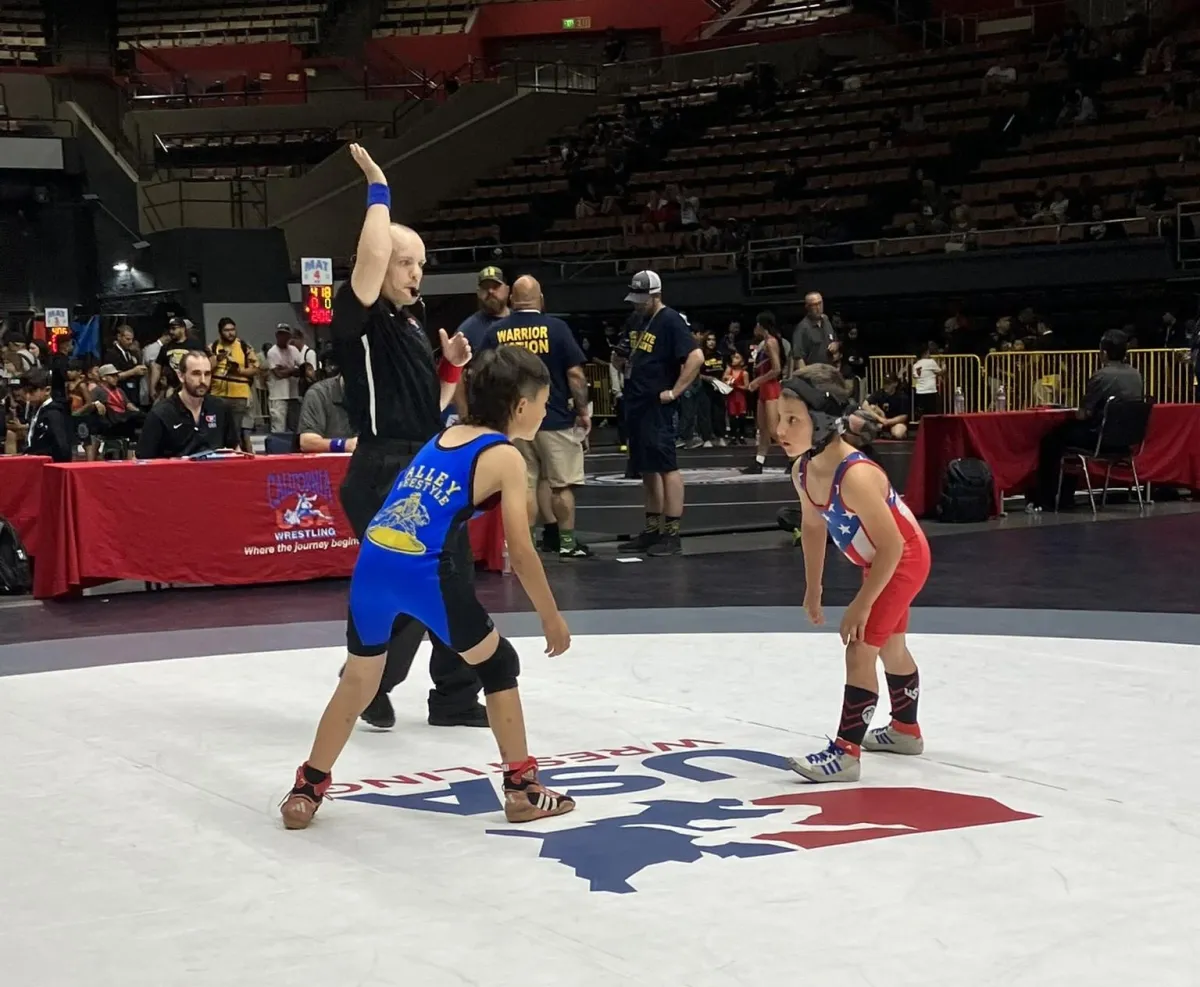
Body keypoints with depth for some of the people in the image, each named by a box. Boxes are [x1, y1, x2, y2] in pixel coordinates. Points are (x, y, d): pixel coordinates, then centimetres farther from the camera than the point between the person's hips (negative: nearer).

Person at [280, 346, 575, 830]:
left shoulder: (444, 436, 22)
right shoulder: (505, 456, 3)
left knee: (359, 678, 24)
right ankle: (522, 789, 19)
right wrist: (552, 619, 11)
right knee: (499, 664, 15)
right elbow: (521, 554, 2)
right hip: (424, 571, -6)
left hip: (374, 562, 6)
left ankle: (307, 790, 30)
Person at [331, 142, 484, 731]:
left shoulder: (412, 325, 16)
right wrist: (378, 189, -16)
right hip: (384, 475, -9)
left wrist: (453, 364, 4)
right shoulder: (358, 319, -9)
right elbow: (372, 252, -28)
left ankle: (456, 698, 22)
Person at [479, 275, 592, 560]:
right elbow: (575, 374, -8)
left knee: (524, 485, 7)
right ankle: (567, 543, 14)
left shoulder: (495, 333, 2)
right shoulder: (556, 328, -6)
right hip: (556, 419, -2)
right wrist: (583, 410, 1)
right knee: (562, 484, 8)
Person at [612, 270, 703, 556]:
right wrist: (623, 359, 10)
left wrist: (675, 392, -19)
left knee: (666, 467, -7)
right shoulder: (640, 321, 15)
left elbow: (696, 357, -21)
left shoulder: (670, 321, -12)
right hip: (637, 404, 9)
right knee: (647, 469, 12)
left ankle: (672, 535, -5)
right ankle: (653, 530, 18)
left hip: (658, 407, -9)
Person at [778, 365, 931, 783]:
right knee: (890, 646, 25)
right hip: (879, 560, 9)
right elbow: (812, 527, 4)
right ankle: (906, 730, 46)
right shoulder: (803, 470, -14)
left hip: (904, 559, -9)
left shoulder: (855, 476, -38)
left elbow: (891, 546, -33)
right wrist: (813, 589, 10)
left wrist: (862, 605, -26)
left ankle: (846, 752, -9)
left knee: (861, 647, -15)